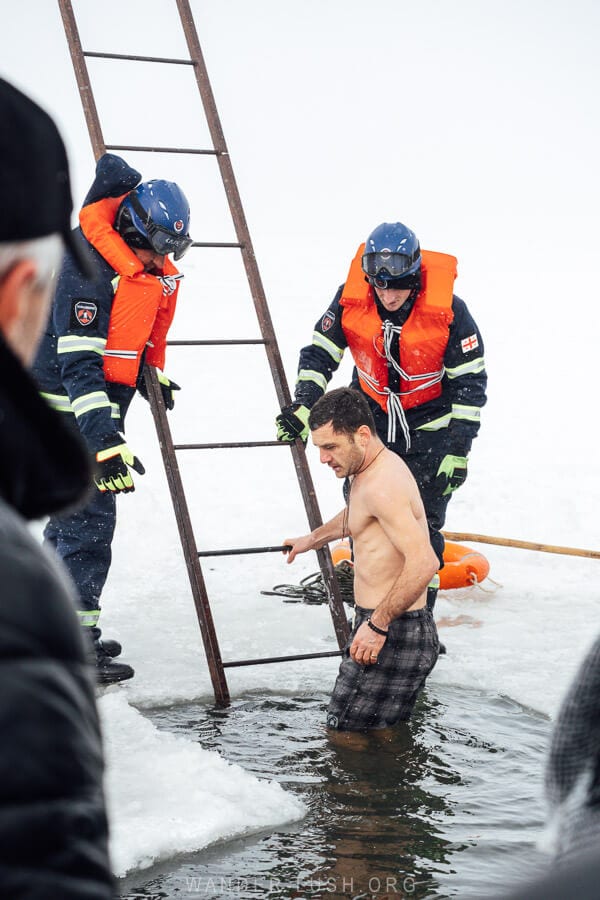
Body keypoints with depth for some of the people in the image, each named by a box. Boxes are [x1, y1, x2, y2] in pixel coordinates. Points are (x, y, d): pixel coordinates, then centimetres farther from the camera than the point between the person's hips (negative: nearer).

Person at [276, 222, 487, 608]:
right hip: (372, 415, 3)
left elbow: (469, 382, -15)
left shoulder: (448, 310, -24)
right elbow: (320, 354, -6)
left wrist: (458, 449, -16)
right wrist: (303, 406, -19)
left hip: (429, 424, -3)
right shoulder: (351, 300, -18)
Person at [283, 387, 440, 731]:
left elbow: (424, 562, -32)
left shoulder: (381, 486, -22)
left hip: (394, 635, -10)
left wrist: (377, 625, -26)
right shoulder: (368, 471, 11)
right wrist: (312, 539, 51)